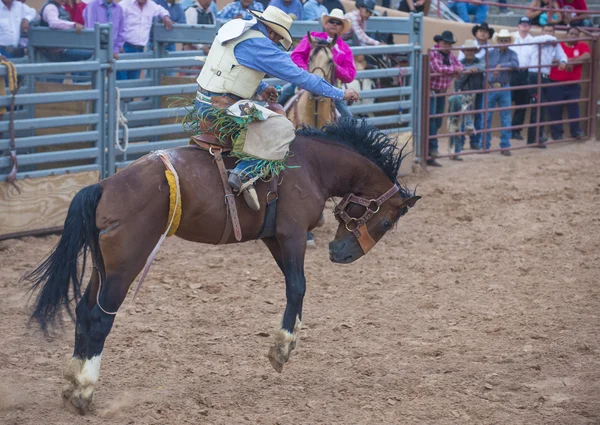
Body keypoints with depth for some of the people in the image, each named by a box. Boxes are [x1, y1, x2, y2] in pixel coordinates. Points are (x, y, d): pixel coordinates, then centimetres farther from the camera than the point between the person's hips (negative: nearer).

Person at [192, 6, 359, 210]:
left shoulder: (235, 28, 12)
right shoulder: (261, 46, -14)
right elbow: (300, 76, -11)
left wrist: (261, 89, 13)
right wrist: (341, 94, -2)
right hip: (221, 110, -10)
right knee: (282, 128, -17)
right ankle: (245, 174, -22)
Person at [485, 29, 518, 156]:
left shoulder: (511, 54, 0)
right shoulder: (490, 53, 2)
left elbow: (515, 64, -20)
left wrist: (501, 66, -21)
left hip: (504, 89, 0)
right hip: (490, 88, 0)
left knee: (506, 119, 2)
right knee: (486, 118, 3)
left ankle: (505, 146, 9)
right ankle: (485, 145, 13)